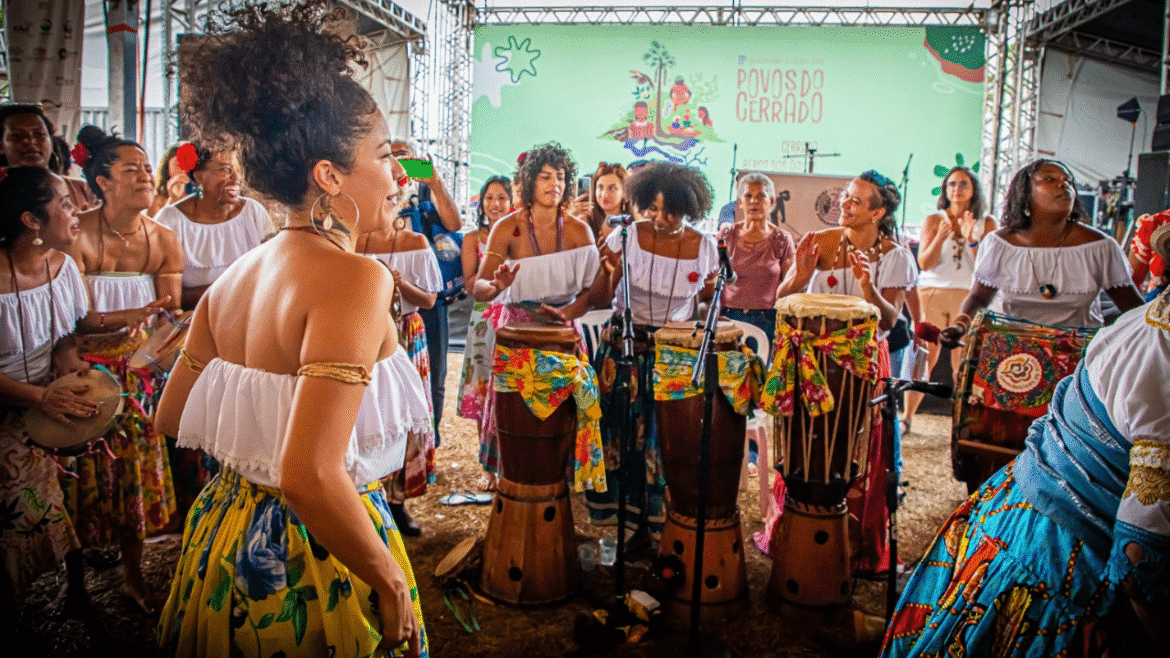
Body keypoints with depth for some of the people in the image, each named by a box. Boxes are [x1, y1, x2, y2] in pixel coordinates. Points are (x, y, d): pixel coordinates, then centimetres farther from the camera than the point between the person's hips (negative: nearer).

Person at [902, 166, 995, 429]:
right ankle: (906, 417, 4)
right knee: (923, 358, -4)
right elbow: (924, 264, -2)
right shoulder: (933, 220, 5)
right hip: (932, 293, 0)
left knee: (962, 363, 1)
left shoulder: (986, 224, 7)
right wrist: (940, 237, -17)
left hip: (968, 297, 1)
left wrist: (971, 238, -15)